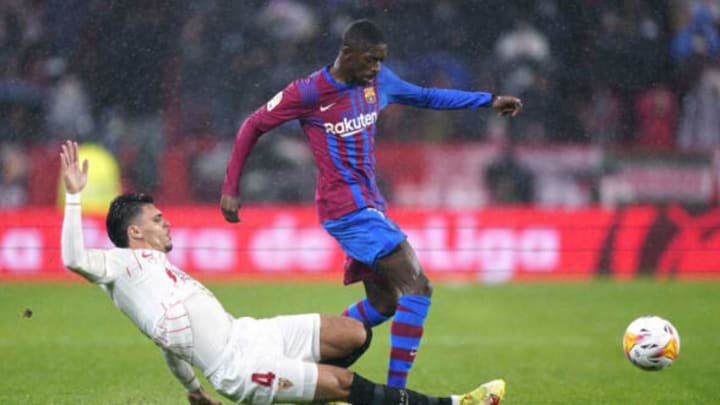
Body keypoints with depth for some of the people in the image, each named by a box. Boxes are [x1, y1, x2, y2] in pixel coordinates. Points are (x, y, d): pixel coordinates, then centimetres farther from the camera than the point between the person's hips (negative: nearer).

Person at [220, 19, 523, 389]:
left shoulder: (379, 81, 6)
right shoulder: (309, 93, -14)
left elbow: (426, 97, 22)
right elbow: (253, 126, -4)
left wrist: (490, 100, 19)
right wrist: (231, 189, -4)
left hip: (370, 205, 9)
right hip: (348, 207, -9)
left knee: (382, 305, 12)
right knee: (418, 287, -17)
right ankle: (395, 392, -18)